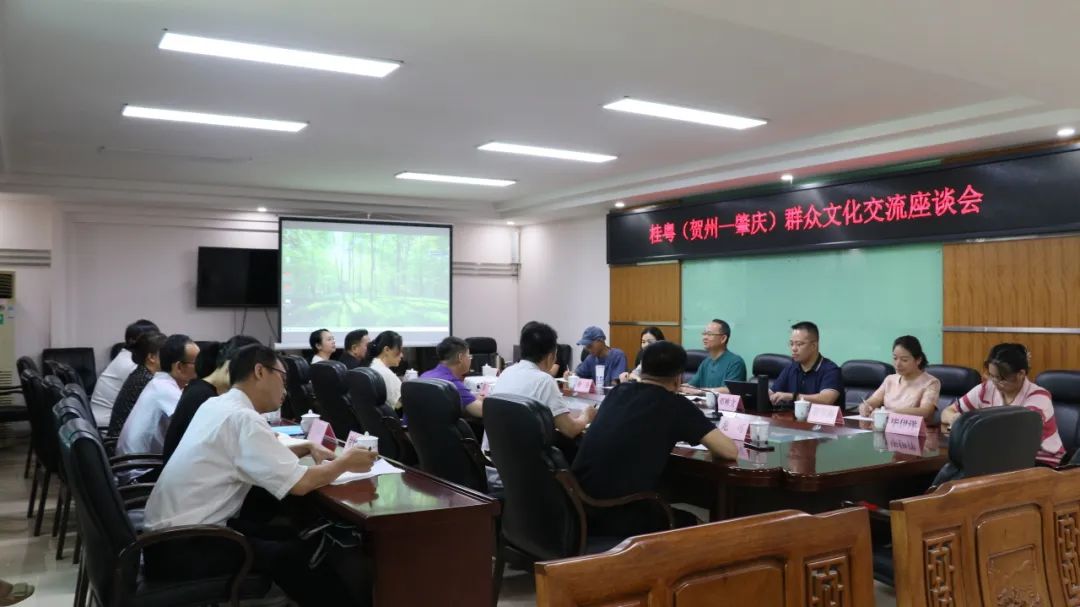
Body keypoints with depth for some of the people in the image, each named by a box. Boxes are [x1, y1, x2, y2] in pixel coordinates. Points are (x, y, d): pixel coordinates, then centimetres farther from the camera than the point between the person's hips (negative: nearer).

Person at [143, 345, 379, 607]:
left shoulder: (216, 405, 8)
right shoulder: (243, 418, -20)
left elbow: (262, 455, 23)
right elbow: (299, 483, -23)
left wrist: (307, 448, 11)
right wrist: (344, 462, -6)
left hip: (176, 530, 9)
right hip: (180, 549, -9)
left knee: (291, 535, 7)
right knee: (301, 555, -10)